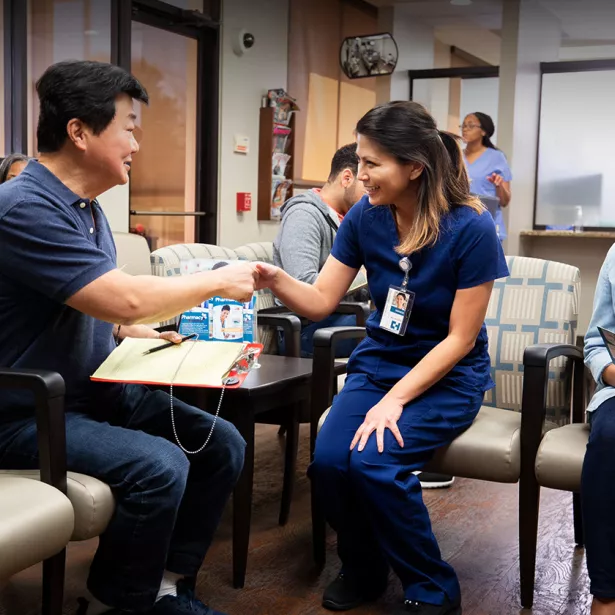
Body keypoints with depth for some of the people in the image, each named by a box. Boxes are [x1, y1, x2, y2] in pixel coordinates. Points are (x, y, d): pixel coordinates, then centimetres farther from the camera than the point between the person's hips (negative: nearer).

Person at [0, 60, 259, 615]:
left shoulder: (87, 207, 10)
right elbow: (126, 299, -27)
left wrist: (137, 331, 3)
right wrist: (220, 281, -13)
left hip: (102, 391, 9)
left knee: (222, 444, -1)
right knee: (159, 465, -28)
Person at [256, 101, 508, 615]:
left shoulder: (470, 228, -19)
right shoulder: (366, 216, -6)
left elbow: (460, 339, -15)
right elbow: (321, 301, 0)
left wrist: (395, 400, -21)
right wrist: (275, 279, -20)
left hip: (448, 378, -4)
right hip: (378, 363, 4)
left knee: (373, 462, -27)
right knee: (328, 461, -20)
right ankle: (363, 569, 11)